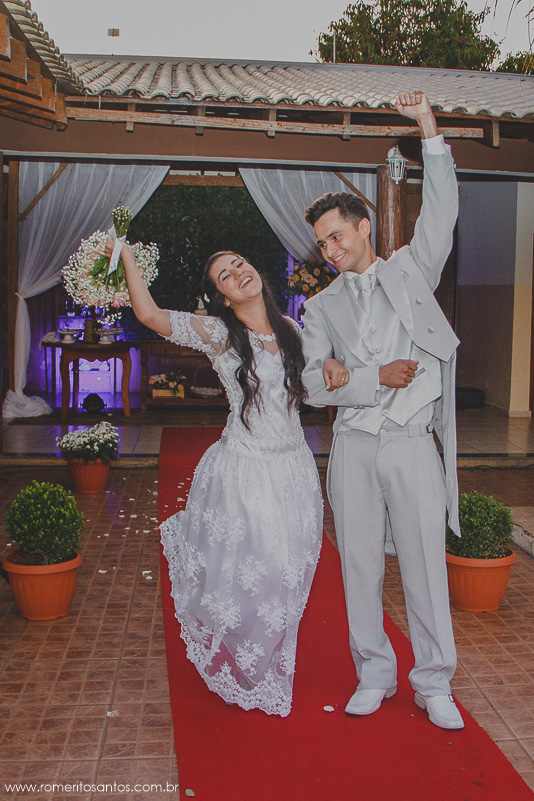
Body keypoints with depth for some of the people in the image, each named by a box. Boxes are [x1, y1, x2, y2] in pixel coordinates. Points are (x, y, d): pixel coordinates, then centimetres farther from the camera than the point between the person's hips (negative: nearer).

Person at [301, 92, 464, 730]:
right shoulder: (322, 307, 12)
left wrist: (428, 129, -6)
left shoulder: (411, 269, 11)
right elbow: (314, 387, 1)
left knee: (425, 564, 1)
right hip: (354, 446, 2)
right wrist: (377, 378, -11)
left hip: (413, 444, -2)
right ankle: (374, 675, 23)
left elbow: (441, 212, -2)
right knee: (360, 565, 7)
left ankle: (434, 684, 16)